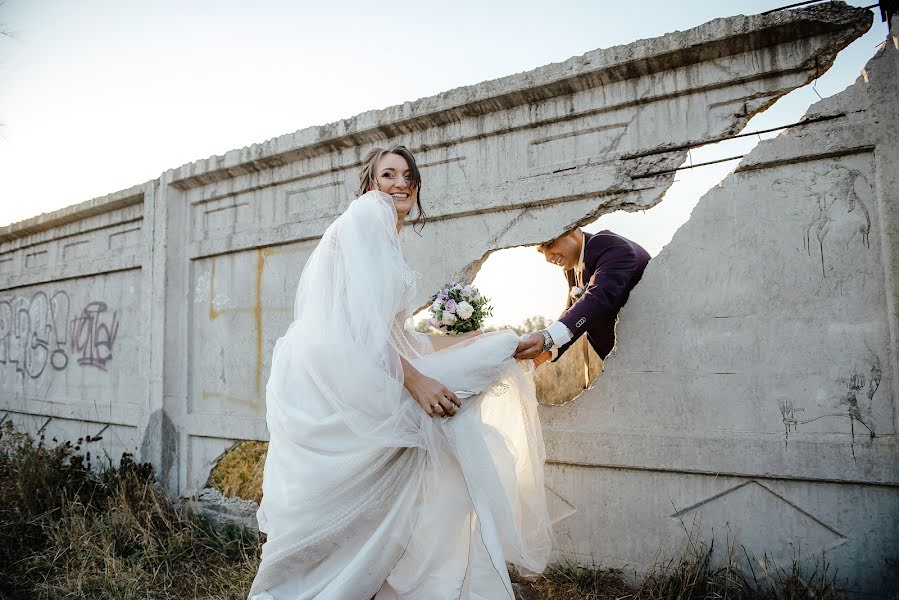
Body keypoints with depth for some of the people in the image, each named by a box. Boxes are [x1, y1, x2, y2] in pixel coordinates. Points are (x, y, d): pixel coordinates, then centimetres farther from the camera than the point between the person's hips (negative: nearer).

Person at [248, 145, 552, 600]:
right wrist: (415, 380, -20)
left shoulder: (389, 241, 24)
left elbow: (400, 336, 20)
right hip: (333, 372, -9)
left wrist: (481, 341, 24)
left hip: (355, 385, 9)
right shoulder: (366, 212, -3)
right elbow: (362, 314, -16)